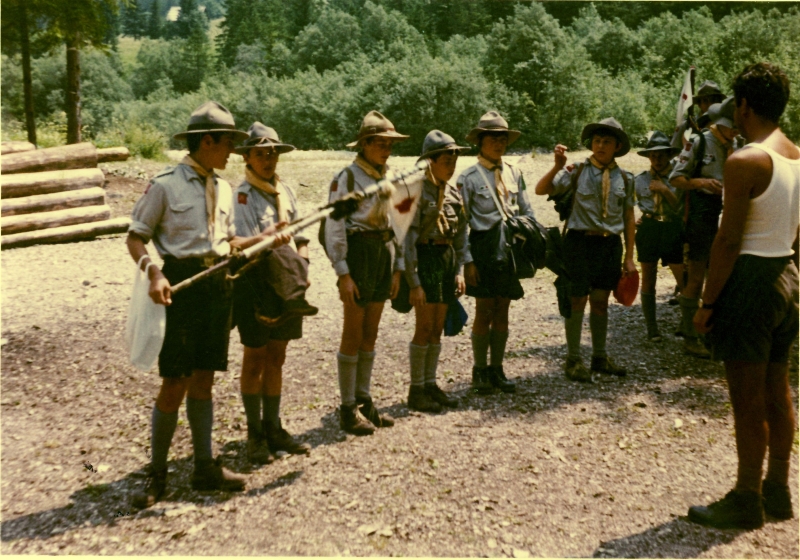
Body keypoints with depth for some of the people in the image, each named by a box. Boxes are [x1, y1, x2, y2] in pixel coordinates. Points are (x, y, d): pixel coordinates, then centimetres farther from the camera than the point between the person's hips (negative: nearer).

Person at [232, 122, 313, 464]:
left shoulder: (286, 192, 12)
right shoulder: (241, 195, -7)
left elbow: (299, 236, 15)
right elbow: (243, 244, -16)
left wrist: (301, 266, -1)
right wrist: (273, 235, -32)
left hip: (286, 284, 6)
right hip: (255, 282, -6)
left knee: (276, 358, 13)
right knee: (255, 359, 5)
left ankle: (273, 428, 25)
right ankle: (255, 435, 16)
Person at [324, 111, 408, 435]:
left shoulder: (387, 179, 13)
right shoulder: (347, 178, -8)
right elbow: (334, 228, -12)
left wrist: (398, 268, 11)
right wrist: (343, 274, -17)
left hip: (384, 254, 7)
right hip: (359, 254, -7)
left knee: (371, 334, 12)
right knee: (353, 335, 0)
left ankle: (363, 400, 22)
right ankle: (348, 409, 9)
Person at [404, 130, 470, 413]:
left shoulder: (452, 193, 11)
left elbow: (461, 234, 15)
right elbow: (408, 238, -14)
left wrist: (459, 270, 5)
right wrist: (413, 282, -18)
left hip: (447, 258, 7)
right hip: (425, 257, -7)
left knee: (438, 328, 10)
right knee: (424, 327, -3)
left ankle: (431, 384, 20)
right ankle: (416, 390, 8)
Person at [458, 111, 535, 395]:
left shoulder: (514, 173, 11)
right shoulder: (469, 177, -4)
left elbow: (527, 211, 15)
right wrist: (467, 260, -11)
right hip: (484, 246, -4)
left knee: (502, 312, 9)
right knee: (484, 312, 1)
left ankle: (497, 369, 21)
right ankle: (479, 371, 15)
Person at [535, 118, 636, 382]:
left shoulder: (624, 178, 7)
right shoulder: (577, 171, -3)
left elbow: (629, 218, 10)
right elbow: (541, 190, -8)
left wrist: (629, 257, 8)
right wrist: (558, 167, -24)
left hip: (610, 244, 3)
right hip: (581, 241, -3)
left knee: (601, 302, 13)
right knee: (577, 302, 2)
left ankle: (599, 357, 27)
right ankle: (573, 360, 14)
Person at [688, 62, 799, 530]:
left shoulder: (745, 162, -17)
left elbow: (729, 241, -19)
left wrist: (707, 302, -12)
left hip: (750, 281, -9)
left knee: (748, 401, 1)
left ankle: (747, 501, 13)